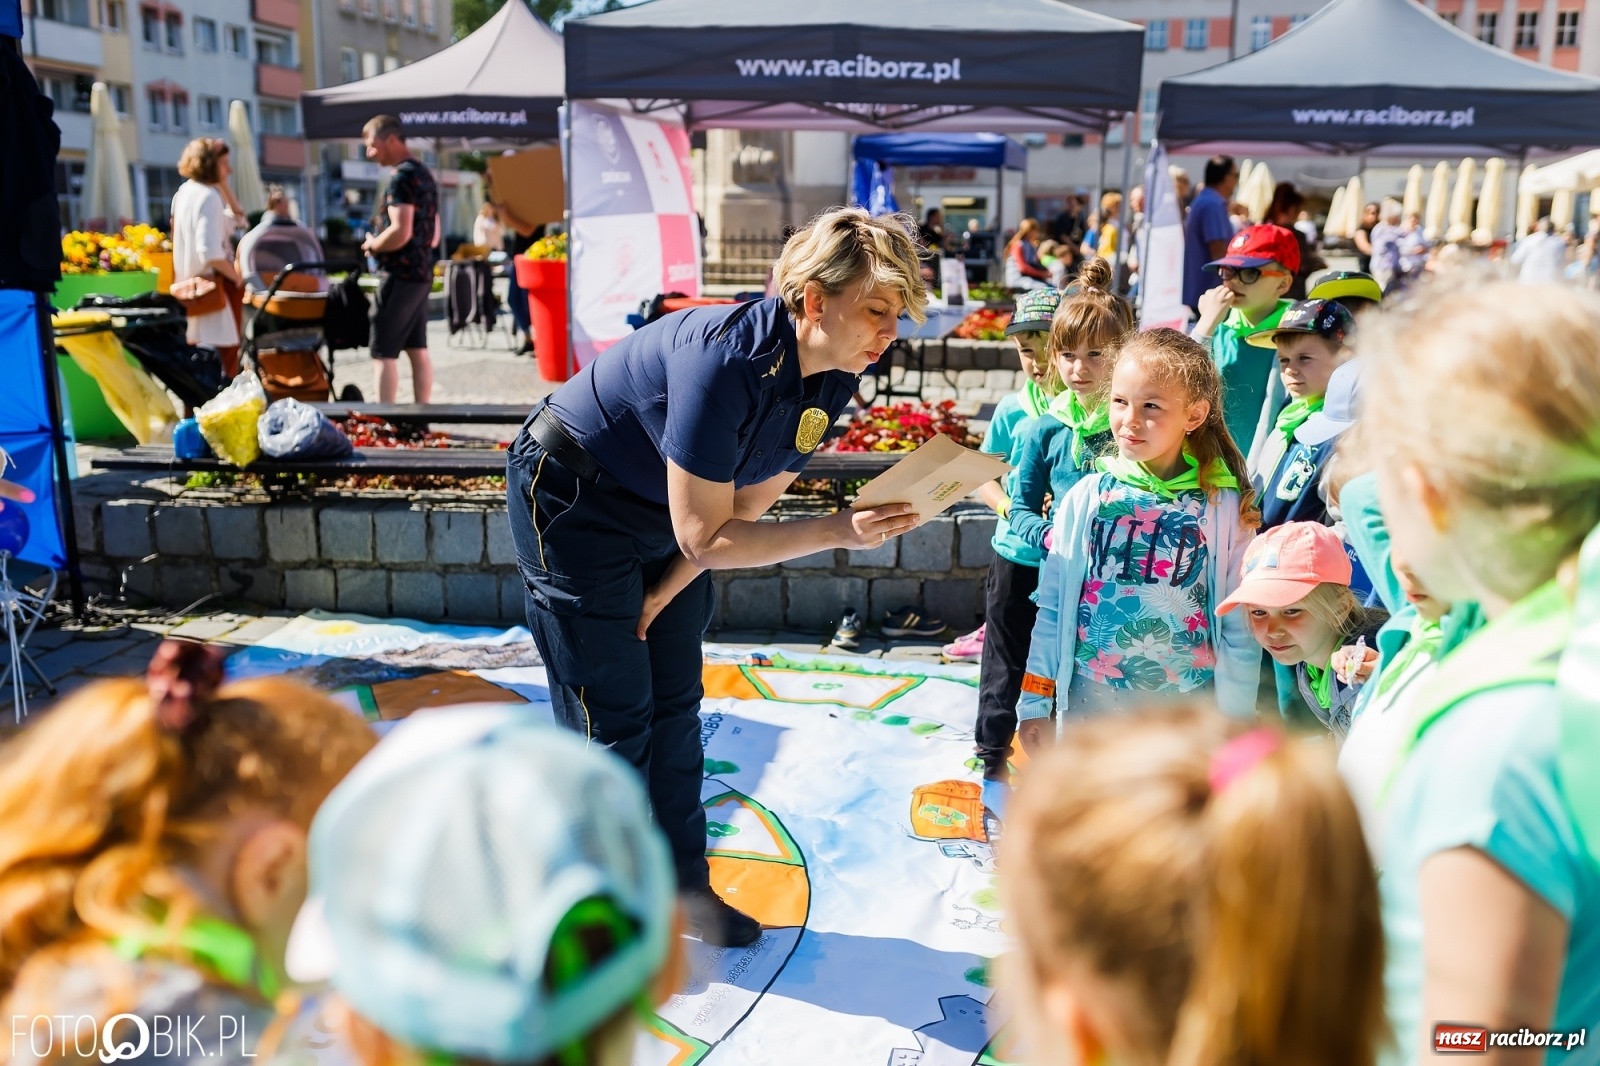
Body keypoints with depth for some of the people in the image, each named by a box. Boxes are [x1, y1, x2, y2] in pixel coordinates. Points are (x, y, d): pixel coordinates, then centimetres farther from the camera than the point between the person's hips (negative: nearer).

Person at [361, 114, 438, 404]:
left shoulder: (402, 177, -14)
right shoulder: (424, 174, 16)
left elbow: (400, 232, -23)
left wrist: (372, 245, -7)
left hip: (400, 275, -9)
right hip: (422, 274, 10)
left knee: (384, 353, -6)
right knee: (417, 349, 11)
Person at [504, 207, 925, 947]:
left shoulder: (835, 376, -10)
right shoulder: (727, 363, -35)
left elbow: (748, 506, -2)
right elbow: (705, 537, -30)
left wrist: (662, 595, -2)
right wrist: (840, 530, -35)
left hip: (665, 512, 8)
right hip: (573, 499, -7)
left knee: (674, 705, 11)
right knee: (612, 718, -3)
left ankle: (682, 885, 25)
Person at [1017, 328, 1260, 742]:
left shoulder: (1224, 506, -5)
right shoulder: (1086, 498, -2)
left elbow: (1240, 629, -1)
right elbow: (1053, 608, 3)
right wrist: (1034, 703, 4)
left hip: (1188, 713, -1)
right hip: (1088, 704, 1)